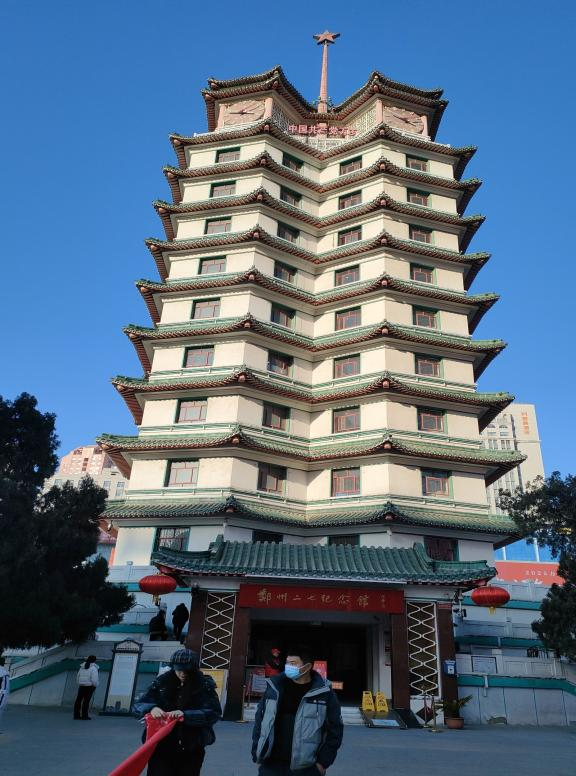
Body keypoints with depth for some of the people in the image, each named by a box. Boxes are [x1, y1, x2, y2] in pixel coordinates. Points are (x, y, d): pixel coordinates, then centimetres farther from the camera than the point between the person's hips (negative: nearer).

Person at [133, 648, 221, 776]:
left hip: (191, 749, 0)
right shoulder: (161, 682, 0)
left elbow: (214, 713, -14)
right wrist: (152, 708, -22)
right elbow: (138, 704, 2)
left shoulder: (204, 685, -6)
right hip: (162, 746, 1)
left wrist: (186, 715, -28)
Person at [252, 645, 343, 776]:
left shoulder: (324, 693, -6)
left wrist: (323, 762, -4)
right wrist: (257, 754, 4)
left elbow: (334, 729, -2)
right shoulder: (274, 687, 2)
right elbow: (260, 719, 8)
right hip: (271, 765, 2)